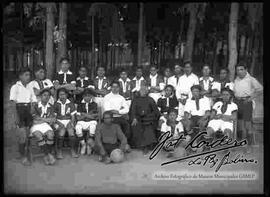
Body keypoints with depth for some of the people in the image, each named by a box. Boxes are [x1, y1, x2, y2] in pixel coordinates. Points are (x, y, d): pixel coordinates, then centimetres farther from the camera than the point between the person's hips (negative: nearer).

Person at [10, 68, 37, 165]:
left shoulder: (30, 88, 12)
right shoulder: (15, 87, -3)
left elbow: (34, 101, 12)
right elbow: (13, 102, -8)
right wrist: (16, 115, -16)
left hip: (28, 111, 5)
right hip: (19, 110, -5)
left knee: (27, 135, 7)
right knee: (22, 135, -8)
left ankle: (24, 153, 21)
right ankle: (23, 157, 2)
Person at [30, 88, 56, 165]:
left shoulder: (50, 107, 13)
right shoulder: (35, 106, 4)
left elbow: (53, 119, 6)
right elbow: (36, 119, -4)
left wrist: (41, 120, -9)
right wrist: (47, 119, -2)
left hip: (46, 125, 2)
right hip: (36, 127, -2)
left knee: (50, 134, -30)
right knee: (39, 136, -34)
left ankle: (46, 156, -22)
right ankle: (49, 155, -28)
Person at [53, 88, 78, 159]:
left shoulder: (70, 104, 6)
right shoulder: (56, 104, 4)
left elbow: (73, 116, 7)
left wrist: (72, 123, -9)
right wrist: (58, 123, -12)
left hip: (68, 121, 1)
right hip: (59, 121, -1)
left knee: (71, 133, -25)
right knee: (61, 133, -28)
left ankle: (73, 150, -9)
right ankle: (59, 151, -16)